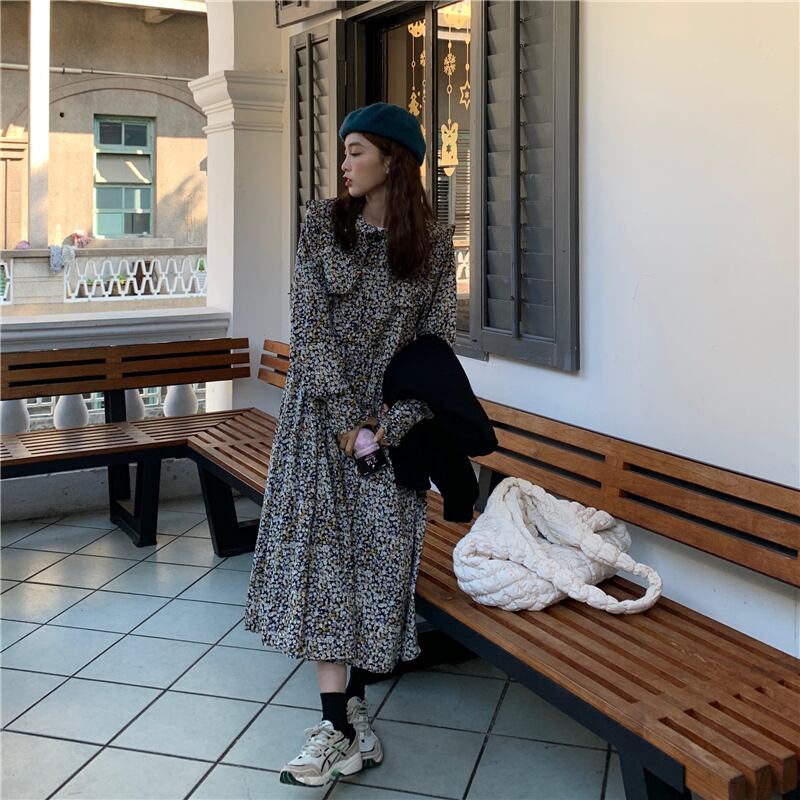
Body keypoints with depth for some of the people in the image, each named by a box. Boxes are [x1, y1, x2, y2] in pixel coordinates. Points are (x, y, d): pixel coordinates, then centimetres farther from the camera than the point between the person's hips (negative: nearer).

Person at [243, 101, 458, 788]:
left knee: (380, 555, 2)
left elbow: (438, 343, -3)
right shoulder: (322, 222, -1)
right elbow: (309, 326, -8)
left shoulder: (434, 242, -1)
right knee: (320, 552, -6)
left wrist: (393, 424, -13)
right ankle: (340, 723, -3)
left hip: (395, 419, 1)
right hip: (322, 411, 0)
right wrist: (346, 420, -14)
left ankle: (353, 704, 16)